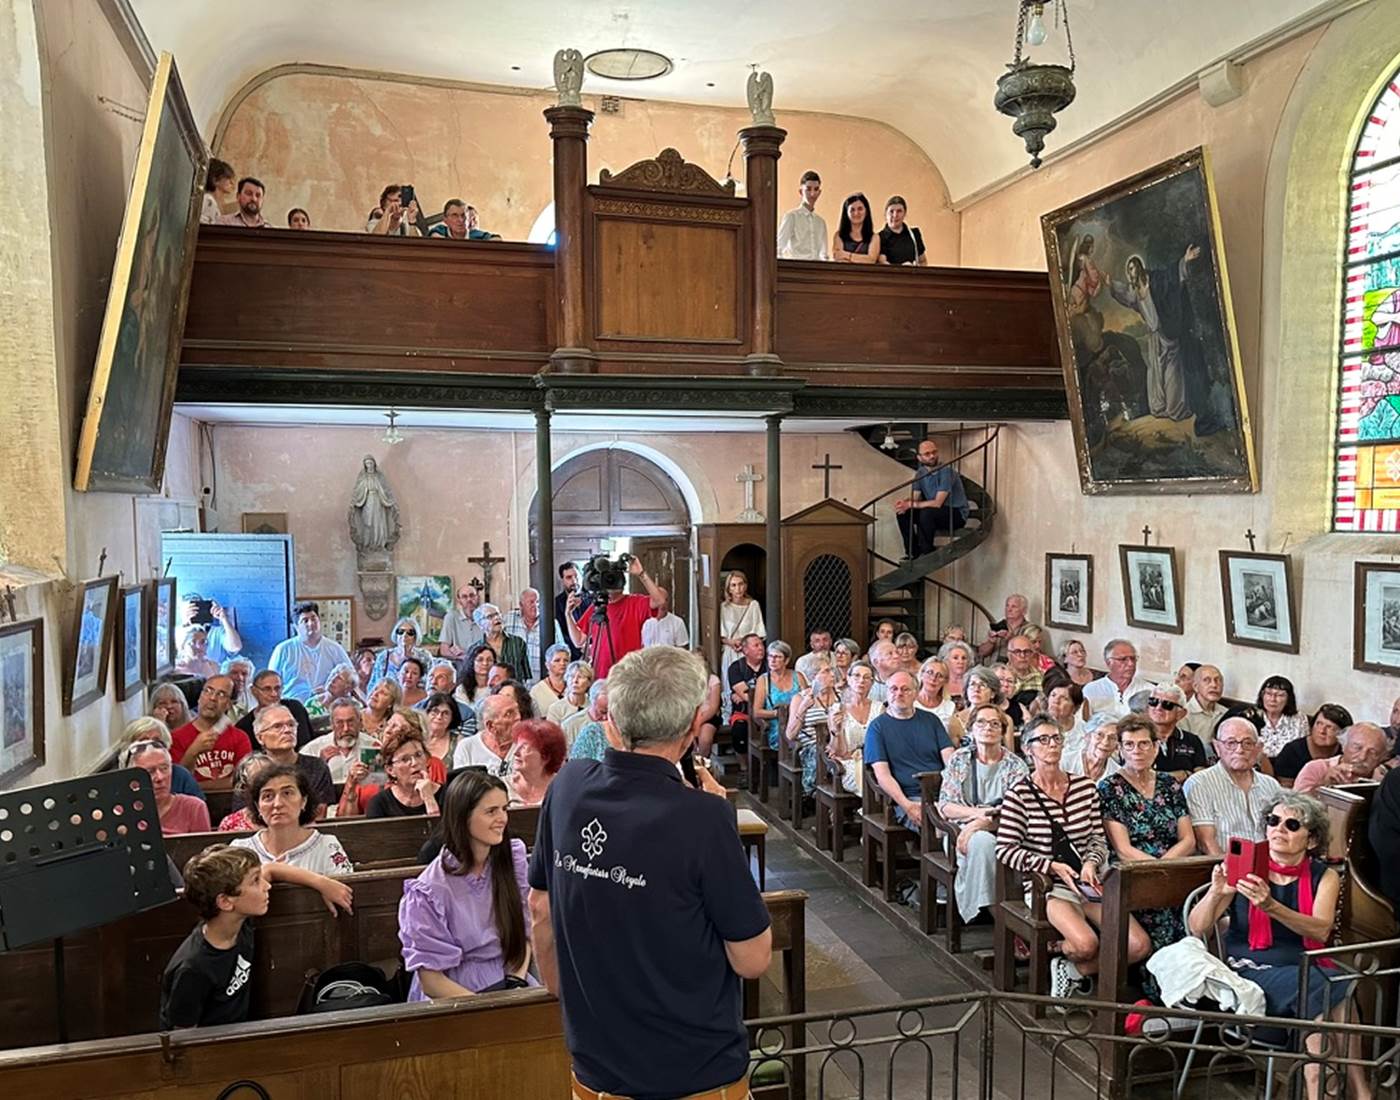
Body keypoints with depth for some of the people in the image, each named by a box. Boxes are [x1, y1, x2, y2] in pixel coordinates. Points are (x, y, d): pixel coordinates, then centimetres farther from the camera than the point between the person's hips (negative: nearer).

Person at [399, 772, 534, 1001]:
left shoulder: (513, 858, 0)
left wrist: (517, 982, -8)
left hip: (509, 985, 4)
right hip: (454, 998, -4)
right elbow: (431, 981, -8)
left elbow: (523, 933, 8)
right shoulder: (431, 889, -12)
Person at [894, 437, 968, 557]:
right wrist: (904, 501, -23)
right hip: (934, 514, 7)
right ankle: (914, 553, -1)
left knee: (926, 512, -35)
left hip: (957, 514, -7)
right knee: (902, 513, -8)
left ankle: (926, 554, -20)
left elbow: (937, 503, -28)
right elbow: (914, 498, 1)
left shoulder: (946, 471, -21)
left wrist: (910, 505, -28)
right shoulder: (920, 473, 2)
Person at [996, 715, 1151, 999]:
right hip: (1047, 886, -5)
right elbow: (1005, 850, -10)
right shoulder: (1019, 794, -6)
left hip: (1088, 883, 5)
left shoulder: (1085, 786, 9)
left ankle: (1075, 970, 10)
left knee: (1139, 946, -12)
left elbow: (1099, 839, 12)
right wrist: (1054, 867, -17)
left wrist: (1091, 863, -9)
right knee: (1086, 944, -30)